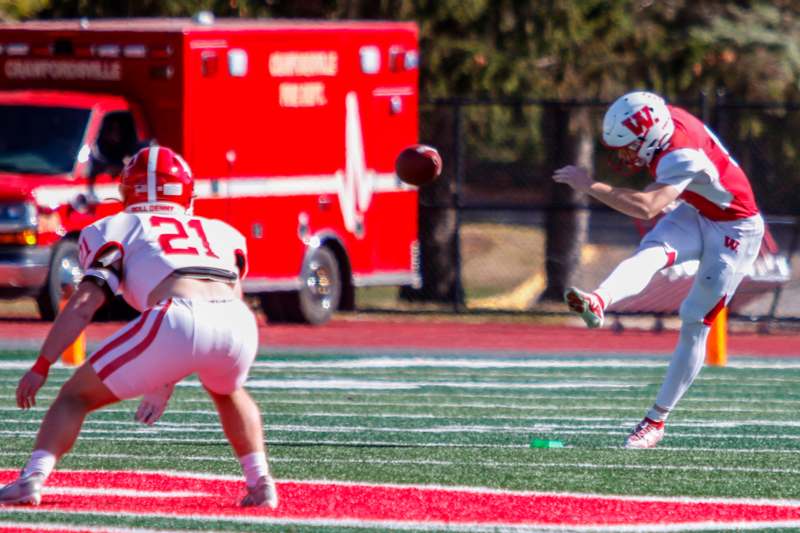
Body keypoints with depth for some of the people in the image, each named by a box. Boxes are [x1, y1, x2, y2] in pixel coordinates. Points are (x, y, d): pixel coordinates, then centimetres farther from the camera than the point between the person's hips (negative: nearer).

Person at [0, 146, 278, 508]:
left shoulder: (119, 229, 22)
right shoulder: (222, 233, 33)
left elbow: (84, 304, 10)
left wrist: (40, 367, 9)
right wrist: (167, 383, 41)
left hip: (178, 319, -4)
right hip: (239, 324, 4)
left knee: (76, 396, 13)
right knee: (227, 392, 39)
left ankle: (32, 478, -7)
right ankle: (261, 483, 27)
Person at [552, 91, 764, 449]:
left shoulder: (683, 157, -36)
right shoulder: (662, 120, -10)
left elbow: (647, 207, -48)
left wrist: (591, 186, -43)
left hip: (734, 229, -7)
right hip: (694, 214, 7)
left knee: (695, 323, -4)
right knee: (650, 253, -26)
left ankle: (657, 420, 3)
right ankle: (598, 302, -54)